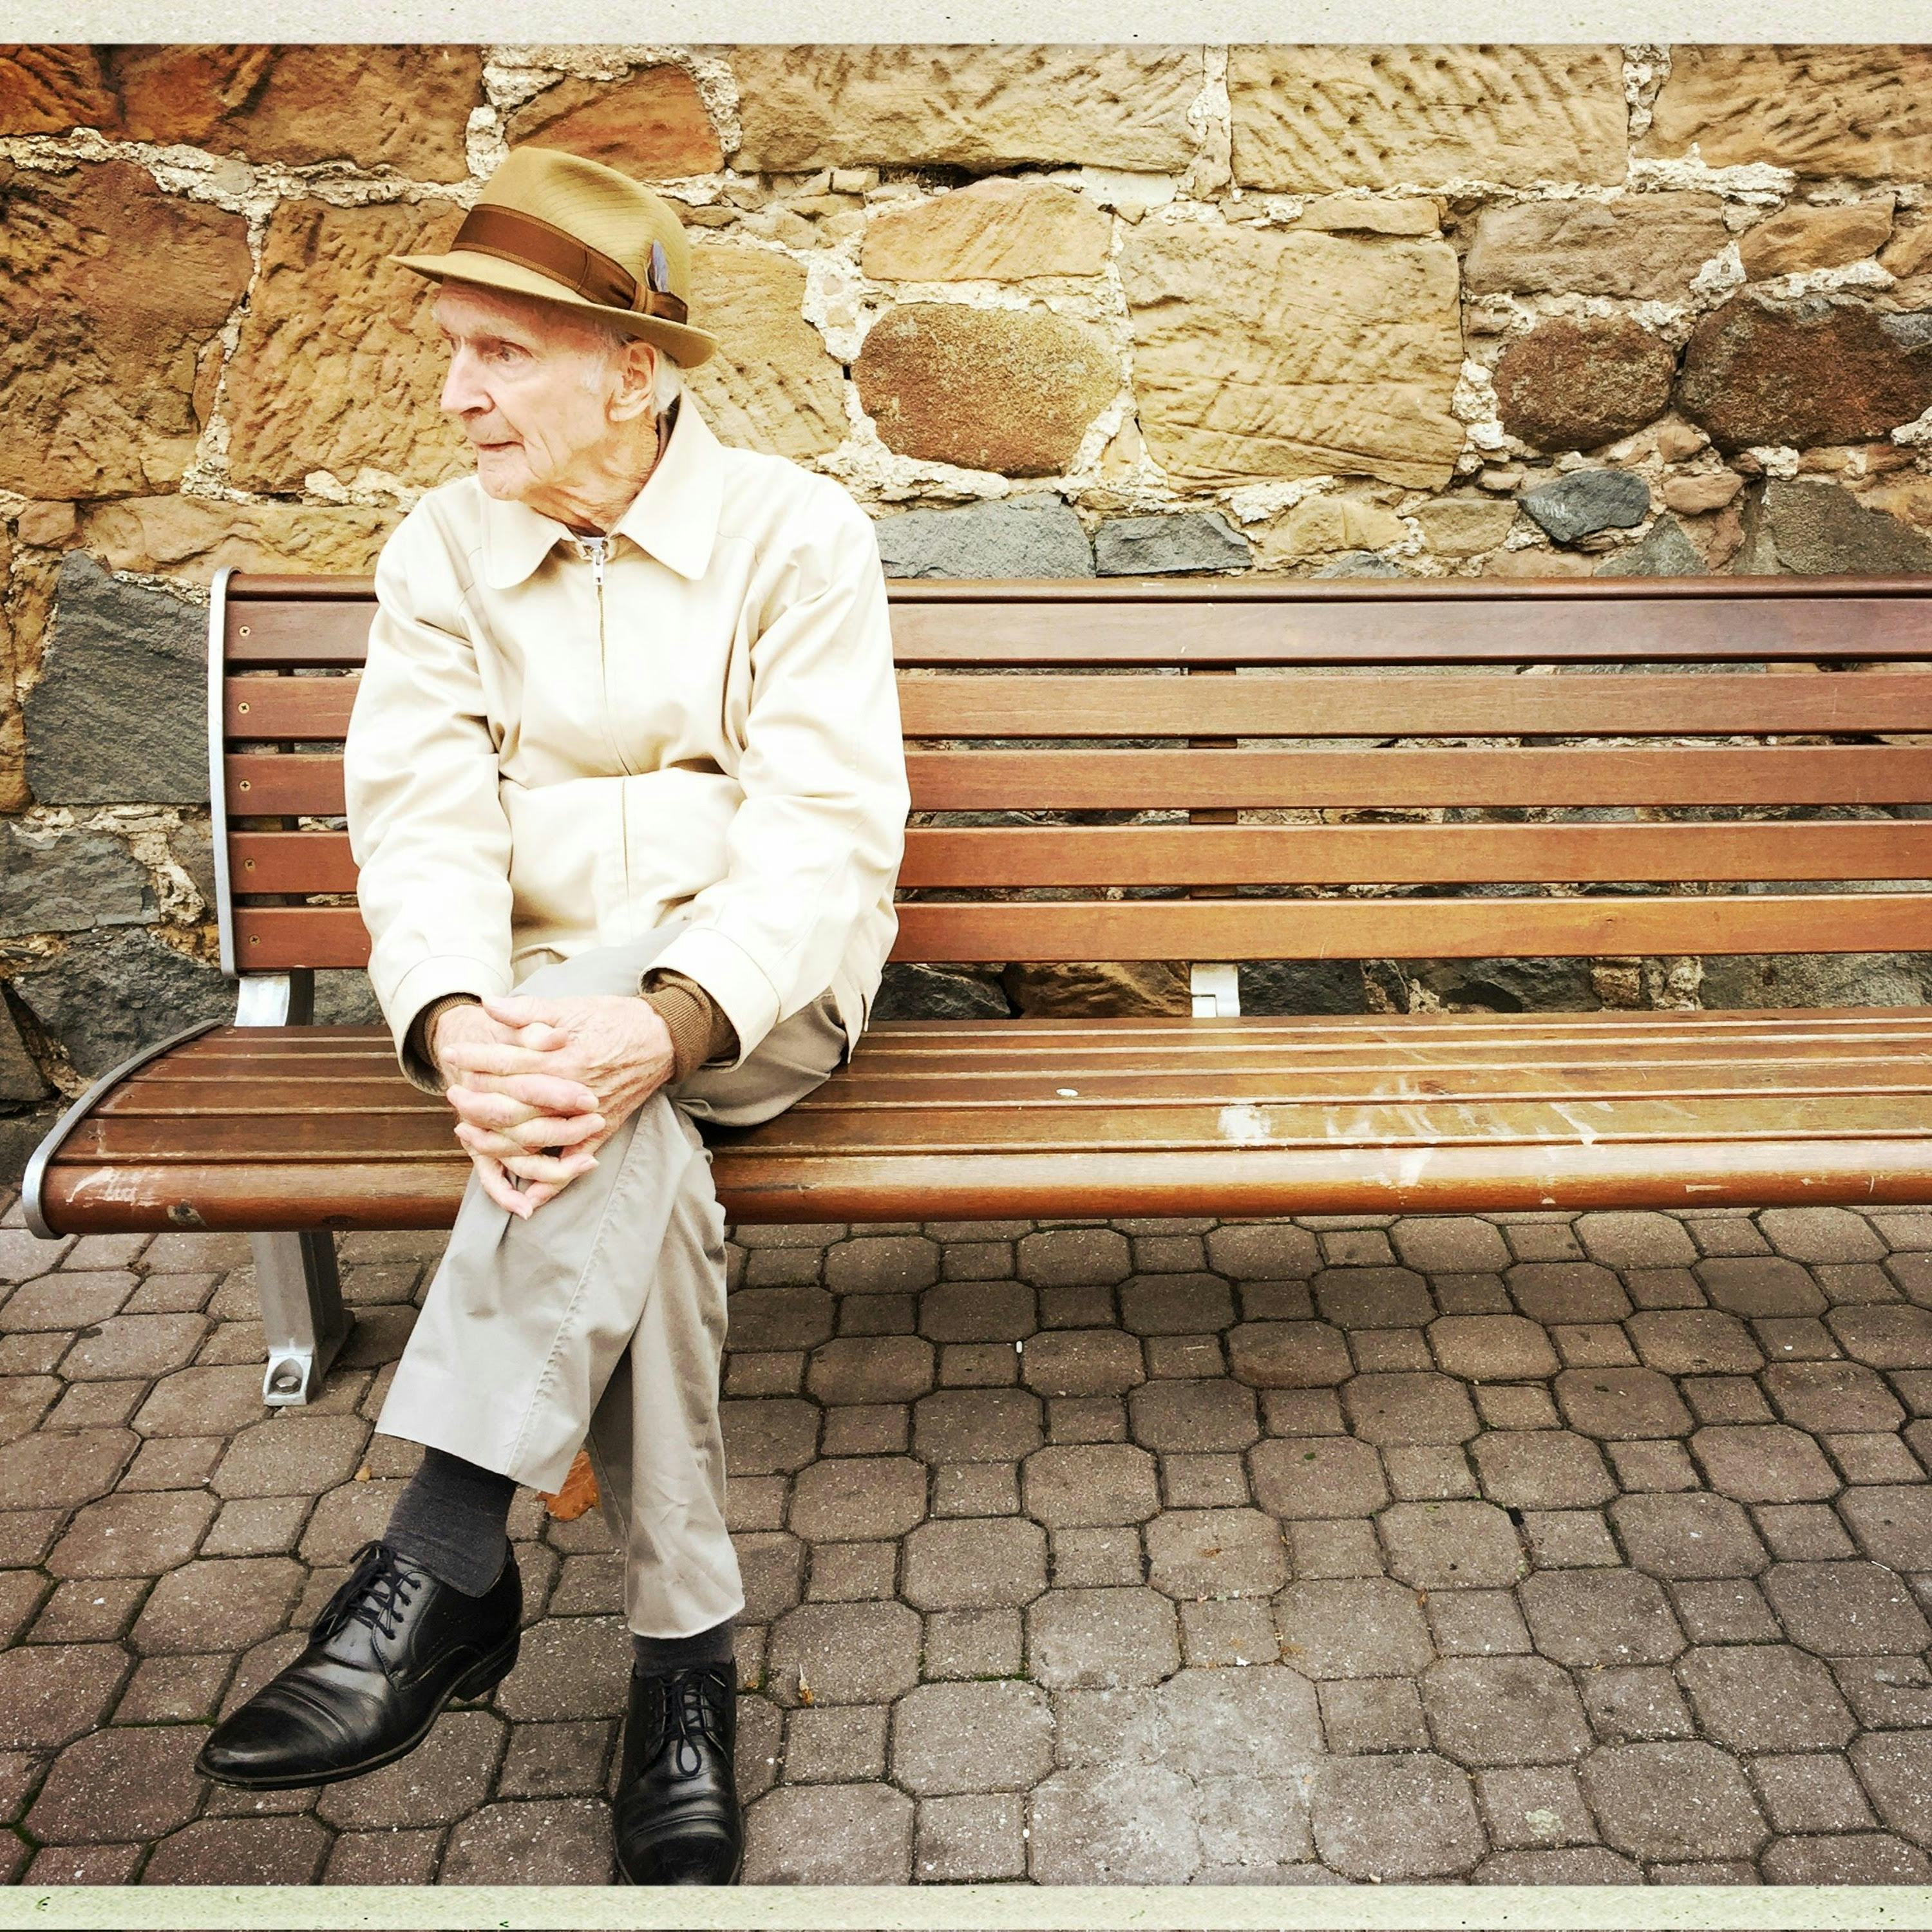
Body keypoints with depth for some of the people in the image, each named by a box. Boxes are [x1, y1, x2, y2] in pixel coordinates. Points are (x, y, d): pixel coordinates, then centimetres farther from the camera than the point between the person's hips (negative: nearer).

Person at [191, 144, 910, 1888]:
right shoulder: (438, 553, 4)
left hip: (763, 984, -2)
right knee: (631, 1158, -33)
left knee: (614, 1110, -37)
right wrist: (454, 1024, -30)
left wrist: (666, 1022, -34)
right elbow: (421, 823, -7)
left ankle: (442, 1567, -29)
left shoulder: (794, 534, -5)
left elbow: (826, 830, -16)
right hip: (535, 981, 2)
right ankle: (685, 1648, -21)